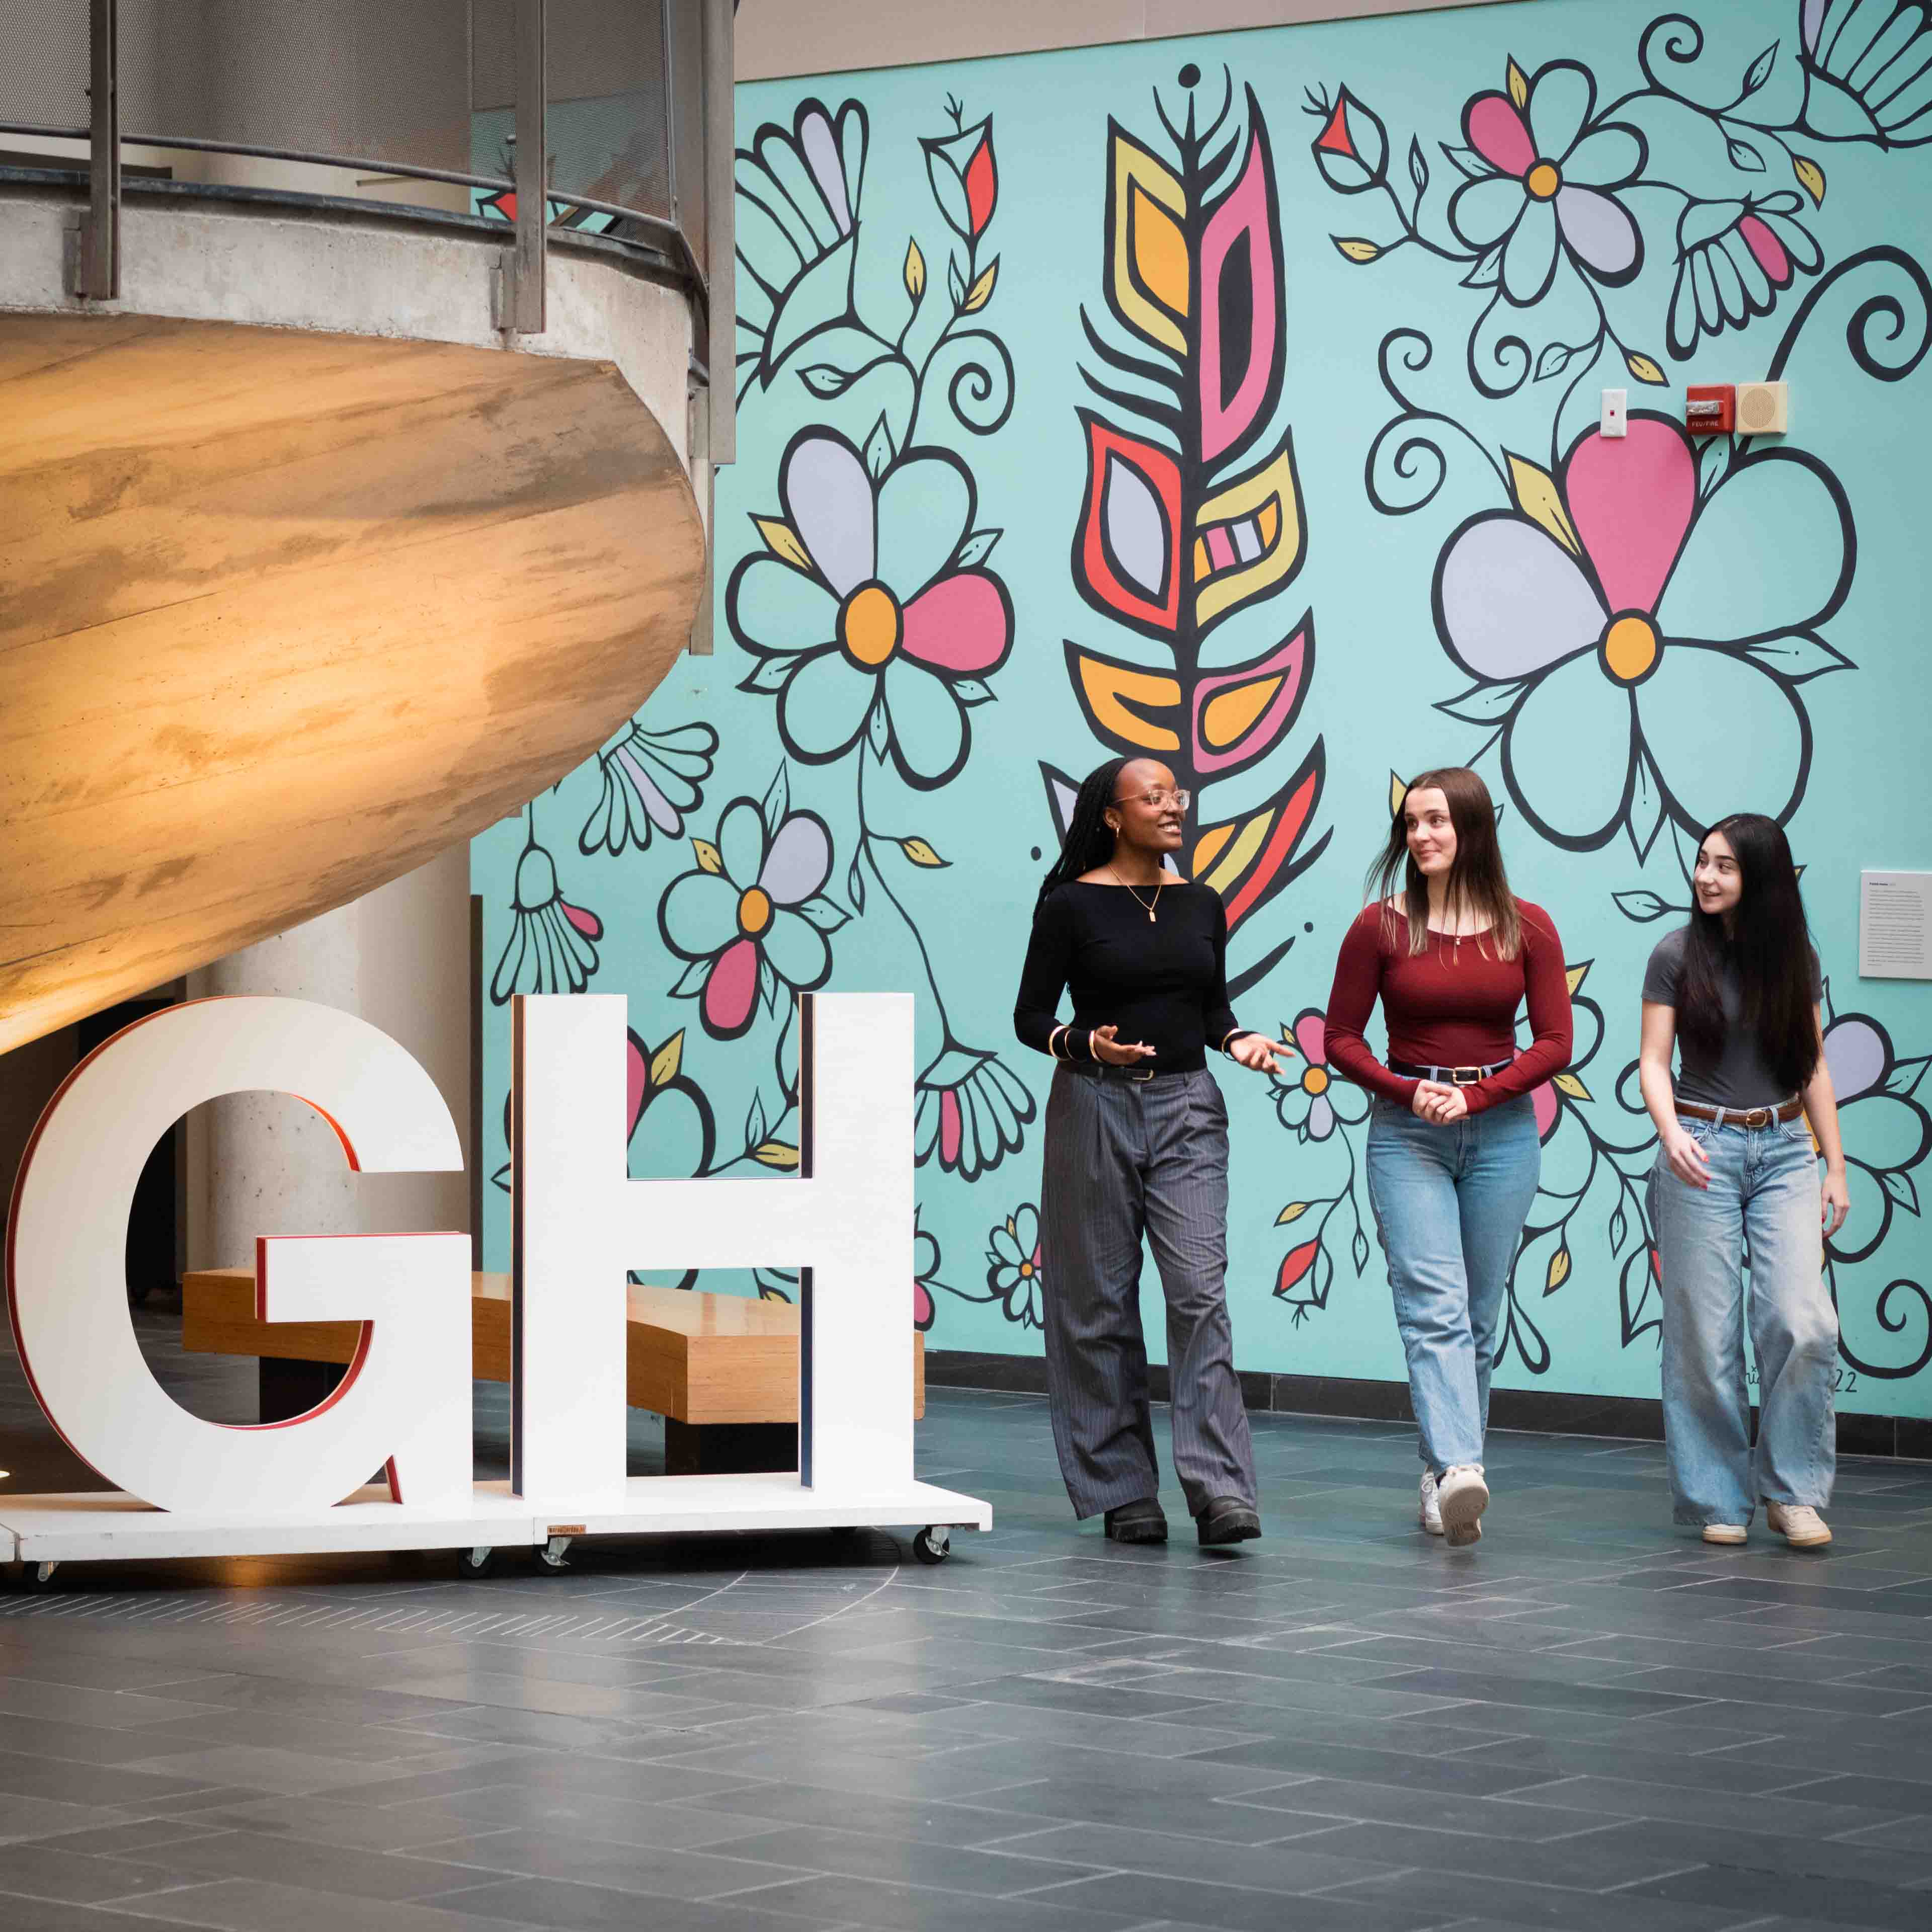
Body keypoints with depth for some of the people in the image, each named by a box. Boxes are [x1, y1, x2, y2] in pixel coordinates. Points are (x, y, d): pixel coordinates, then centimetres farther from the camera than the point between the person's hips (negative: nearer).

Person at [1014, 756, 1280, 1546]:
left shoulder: (1202, 904, 9)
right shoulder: (1071, 905, -4)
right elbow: (1031, 1017, -1)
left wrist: (1239, 1040, -2)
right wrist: (1085, 1044, -20)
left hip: (1187, 1109, 3)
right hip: (1097, 1105, -2)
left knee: (1200, 1289, -10)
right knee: (1100, 1302, 3)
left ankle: (1219, 1488, -15)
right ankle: (1122, 1491, 12)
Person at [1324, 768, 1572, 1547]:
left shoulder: (1527, 928, 2)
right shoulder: (1380, 927, -1)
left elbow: (1554, 1043, 0)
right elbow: (1341, 1039, 3)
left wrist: (1475, 1096, -12)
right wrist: (1409, 1092, -12)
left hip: (1502, 1133, 2)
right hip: (1407, 1133, -2)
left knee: (1478, 1315, 6)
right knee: (1434, 1306, -15)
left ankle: (1444, 1472, 17)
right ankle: (1460, 1471, -28)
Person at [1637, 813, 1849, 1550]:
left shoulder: (1795, 958, 7)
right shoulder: (1678, 955, 0)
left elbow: (1814, 1069, 11)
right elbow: (1653, 1061, -3)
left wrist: (1835, 1168, 8)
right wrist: (1671, 1133, -21)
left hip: (1785, 1152, 2)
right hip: (1702, 1151, -2)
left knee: (1803, 1323, -11)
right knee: (1704, 1333, -1)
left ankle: (1792, 1491, 2)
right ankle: (1719, 1499, 9)